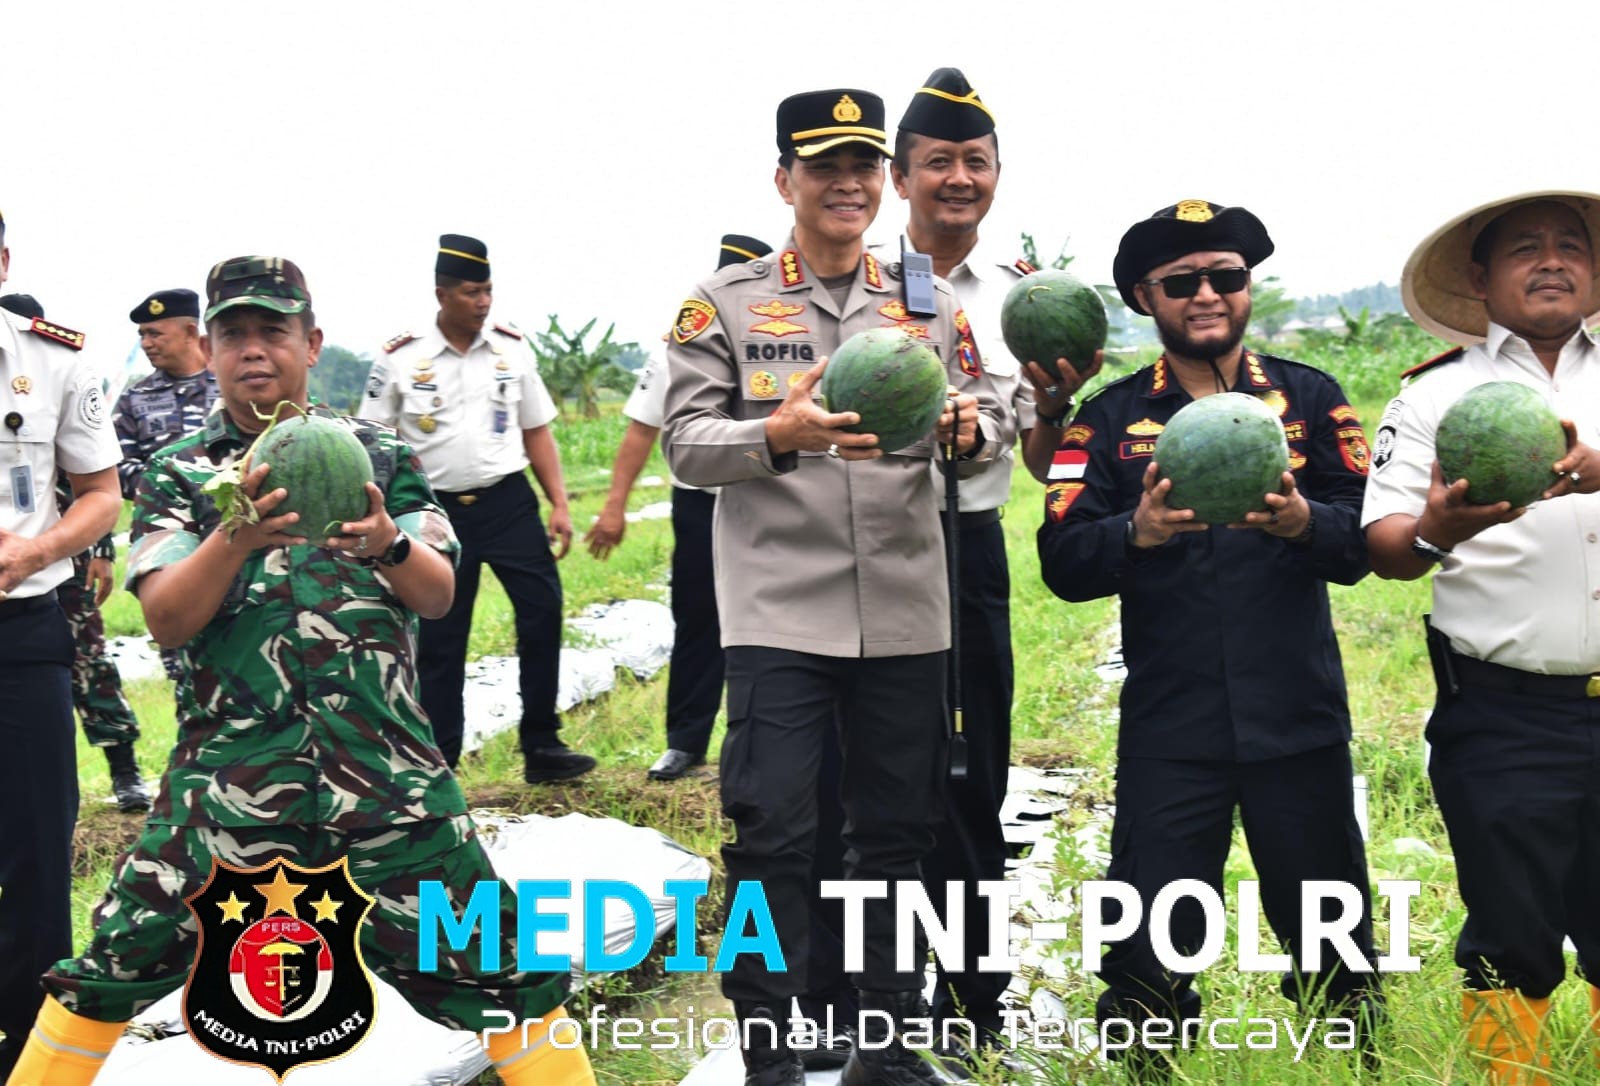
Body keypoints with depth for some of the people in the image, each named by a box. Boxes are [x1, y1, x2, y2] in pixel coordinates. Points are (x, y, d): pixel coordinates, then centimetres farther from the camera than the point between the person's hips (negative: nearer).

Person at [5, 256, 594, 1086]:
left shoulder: (377, 453, 9)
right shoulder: (177, 473, 8)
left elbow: (438, 597, 2)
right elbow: (164, 620, -4)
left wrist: (388, 544, -19)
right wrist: (238, 533, -21)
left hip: (383, 754, 0)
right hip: (233, 758, 0)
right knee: (127, 953, -1)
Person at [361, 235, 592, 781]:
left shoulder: (512, 348, 5)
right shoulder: (400, 358, -4)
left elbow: (537, 430, 10)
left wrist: (559, 505, 3)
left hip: (509, 501, 2)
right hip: (439, 509, -2)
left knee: (542, 609, -6)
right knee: (438, 638, 5)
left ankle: (541, 747, 6)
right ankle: (437, 763, 17)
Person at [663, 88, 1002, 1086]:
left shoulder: (929, 303, 12)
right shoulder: (725, 302, 3)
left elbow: (990, 426, 7)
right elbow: (686, 442, -4)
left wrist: (965, 430, -17)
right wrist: (777, 435, -22)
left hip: (907, 613, 3)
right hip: (779, 611, -3)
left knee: (897, 831, 11)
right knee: (773, 833, -4)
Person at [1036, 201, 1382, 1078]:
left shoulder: (1309, 398, 6)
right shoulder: (1110, 419, 5)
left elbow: (1364, 542, -3)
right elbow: (1062, 562, -6)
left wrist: (1303, 521, -24)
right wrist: (1139, 531, -24)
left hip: (1298, 720, 1)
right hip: (1168, 728, -1)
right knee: (1149, 948, 2)